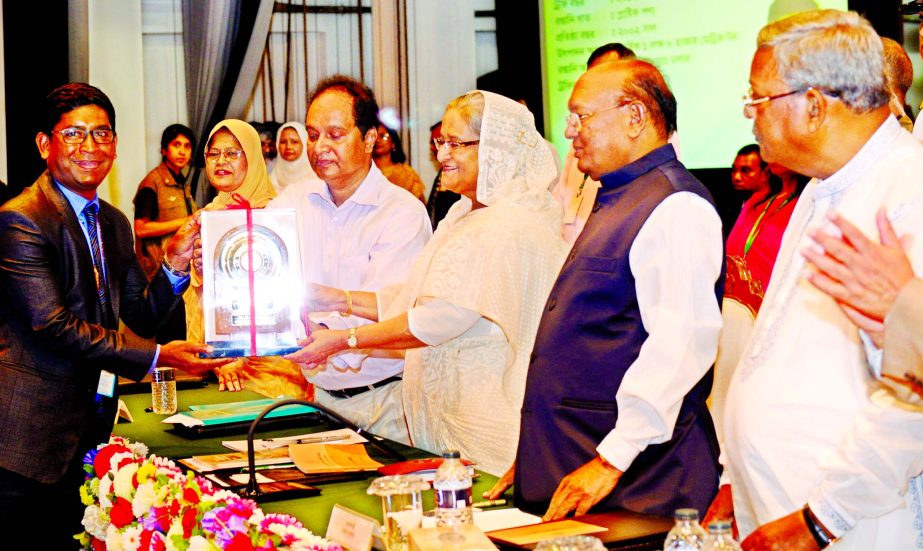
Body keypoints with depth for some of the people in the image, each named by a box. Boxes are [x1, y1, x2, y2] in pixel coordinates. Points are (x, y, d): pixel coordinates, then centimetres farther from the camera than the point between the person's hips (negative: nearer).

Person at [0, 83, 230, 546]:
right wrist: (156, 355, -22)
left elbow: (141, 316, 14)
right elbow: (52, 325, -20)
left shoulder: (114, 223, 13)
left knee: (74, 537, 14)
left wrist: (174, 266, -6)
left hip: (92, 431, 8)